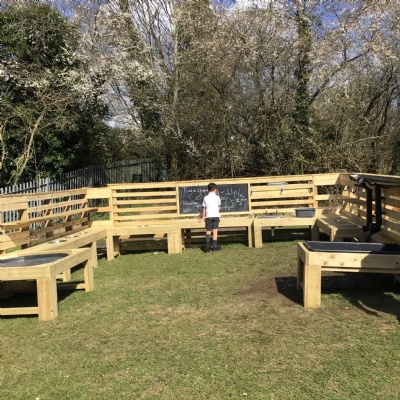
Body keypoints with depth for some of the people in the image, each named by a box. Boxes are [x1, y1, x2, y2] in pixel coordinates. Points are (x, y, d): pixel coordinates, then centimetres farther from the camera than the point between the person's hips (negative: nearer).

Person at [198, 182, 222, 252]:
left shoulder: (205, 198, 9)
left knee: (208, 231, 5)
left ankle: (207, 245, -14)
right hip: (216, 215, -1)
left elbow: (204, 209, 13)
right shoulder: (217, 197, 6)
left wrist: (203, 217, 23)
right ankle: (215, 246, 1)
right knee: (215, 231, 1)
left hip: (208, 216, 1)